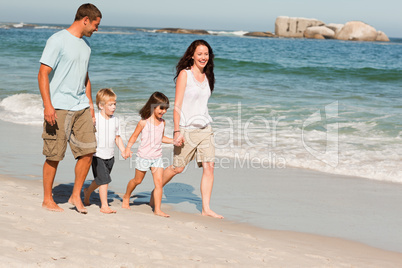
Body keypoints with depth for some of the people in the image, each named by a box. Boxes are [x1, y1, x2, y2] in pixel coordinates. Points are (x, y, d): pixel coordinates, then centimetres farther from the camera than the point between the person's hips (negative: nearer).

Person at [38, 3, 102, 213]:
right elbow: (43, 74, -12)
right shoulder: (58, 40, -9)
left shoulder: (85, 45, 16)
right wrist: (48, 105, -19)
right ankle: (47, 200, 13)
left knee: (88, 150, 1)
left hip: (81, 107, 7)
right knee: (54, 156, -1)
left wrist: (90, 105, 19)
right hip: (58, 108, -7)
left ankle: (76, 196, 14)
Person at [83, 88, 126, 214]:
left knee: (99, 180, 17)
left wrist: (123, 150, 5)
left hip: (110, 156, 6)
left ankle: (88, 191, 45)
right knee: (104, 179, -11)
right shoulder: (95, 119, -10)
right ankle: (104, 206, -4)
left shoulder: (115, 120, 6)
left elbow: (117, 137, 15)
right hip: (98, 155, -6)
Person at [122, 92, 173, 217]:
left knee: (159, 182, -8)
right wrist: (128, 148, -11)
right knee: (137, 180, 13)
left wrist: (174, 141, 7)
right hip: (143, 156, -4)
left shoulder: (162, 122, 5)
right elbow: (135, 136, -3)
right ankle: (126, 197, 40)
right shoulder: (144, 122, -11)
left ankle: (157, 209, -7)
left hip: (157, 157, 4)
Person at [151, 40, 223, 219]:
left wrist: (206, 126, 16)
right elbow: (177, 105, -10)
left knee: (209, 166, -5)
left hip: (205, 129, 6)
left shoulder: (206, 77, 12)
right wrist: (177, 131, -16)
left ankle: (206, 209, -2)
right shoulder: (184, 74, -6)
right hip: (186, 129, -5)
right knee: (178, 168, 4)